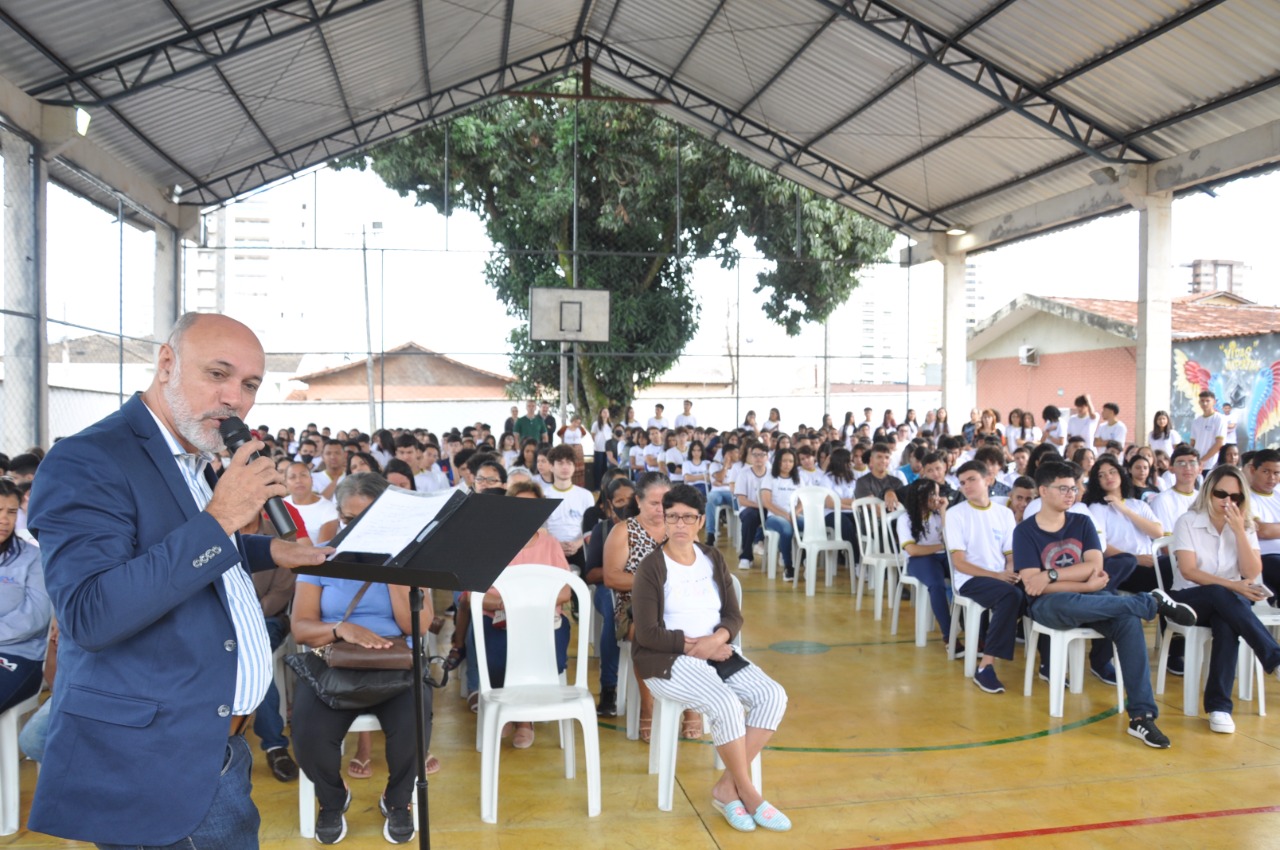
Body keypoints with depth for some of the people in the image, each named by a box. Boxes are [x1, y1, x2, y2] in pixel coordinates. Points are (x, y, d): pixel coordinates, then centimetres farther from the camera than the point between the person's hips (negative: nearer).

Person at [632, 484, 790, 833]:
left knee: (774, 696, -15)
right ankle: (749, 794, -8)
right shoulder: (651, 568, -9)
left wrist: (717, 638, -13)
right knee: (726, 704, -31)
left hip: (716, 653, 6)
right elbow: (648, 634, -12)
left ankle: (727, 787, -7)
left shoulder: (713, 560, 9)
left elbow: (733, 615, 8)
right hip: (668, 660, -6)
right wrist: (693, 644, -16)